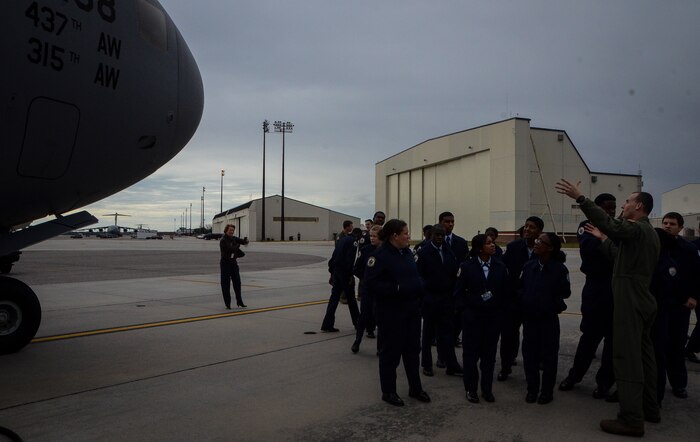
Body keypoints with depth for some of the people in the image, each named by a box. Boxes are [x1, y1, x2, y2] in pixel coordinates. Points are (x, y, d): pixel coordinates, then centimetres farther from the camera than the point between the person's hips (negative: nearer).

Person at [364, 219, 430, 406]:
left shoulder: (407, 252, 8)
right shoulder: (380, 256, -16)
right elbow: (371, 284, -21)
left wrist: (419, 287, 1)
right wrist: (397, 288, -25)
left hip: (412, 310, 7)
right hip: (391, 313, -7)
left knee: (412, 349, 16)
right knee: (391, 351, 6)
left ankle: (415, 388, 31)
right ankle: (388, 391, 22)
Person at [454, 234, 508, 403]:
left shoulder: (500, 267, 0)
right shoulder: (467, 266, -6)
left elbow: (505, 290, 7)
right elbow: (459, 291, -1)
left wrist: (501, 308, 0)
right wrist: (464, 308, -8)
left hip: (493, 315, 2)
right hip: (472, 315, -2)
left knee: (489, 353, 9)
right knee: (471, 352, 5)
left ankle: (487, 389, 23)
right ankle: (471, 389, 19)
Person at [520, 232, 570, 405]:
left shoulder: (559, 268, -11)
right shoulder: (528, 266, 0)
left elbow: (565, 292, -6)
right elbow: (520, 287, 10)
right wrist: (524, 298, -5)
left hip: (549, 318, -3)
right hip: (529, 317, 4)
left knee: (549, 354, 7)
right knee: (529, 353, 9)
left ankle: (547, 391, 21)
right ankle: (532, 389, 23)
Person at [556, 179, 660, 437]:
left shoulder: (636, 229, -13)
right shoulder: (648, 232, 18)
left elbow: (609, 224, -31)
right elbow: (621, 255, 20)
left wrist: (580, 198, -35)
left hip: (630, 301, -10)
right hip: (643, 300, 10)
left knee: (627, 357, -10)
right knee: (643, 355, 15)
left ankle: (631, 419, -9)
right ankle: (649, 408, 25)